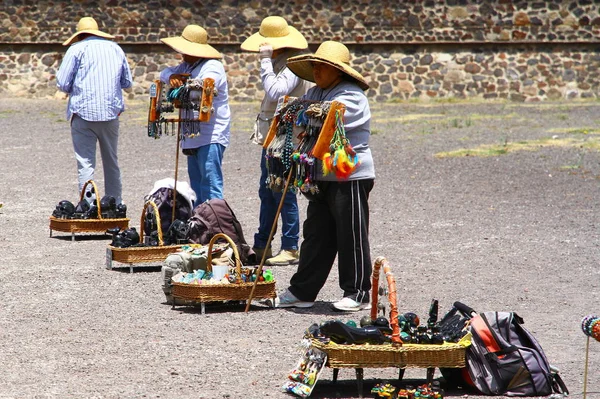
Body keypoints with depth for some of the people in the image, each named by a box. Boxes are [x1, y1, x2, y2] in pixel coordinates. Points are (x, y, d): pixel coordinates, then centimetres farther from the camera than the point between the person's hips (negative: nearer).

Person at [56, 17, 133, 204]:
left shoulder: (76, 49, -1)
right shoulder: (115, 48, 12)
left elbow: (62, 84, -4)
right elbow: (127, 83, 17)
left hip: (83, 112, -4)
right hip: (111, 112, 4)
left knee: (85, 164, -3)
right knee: (112, 162, 16)